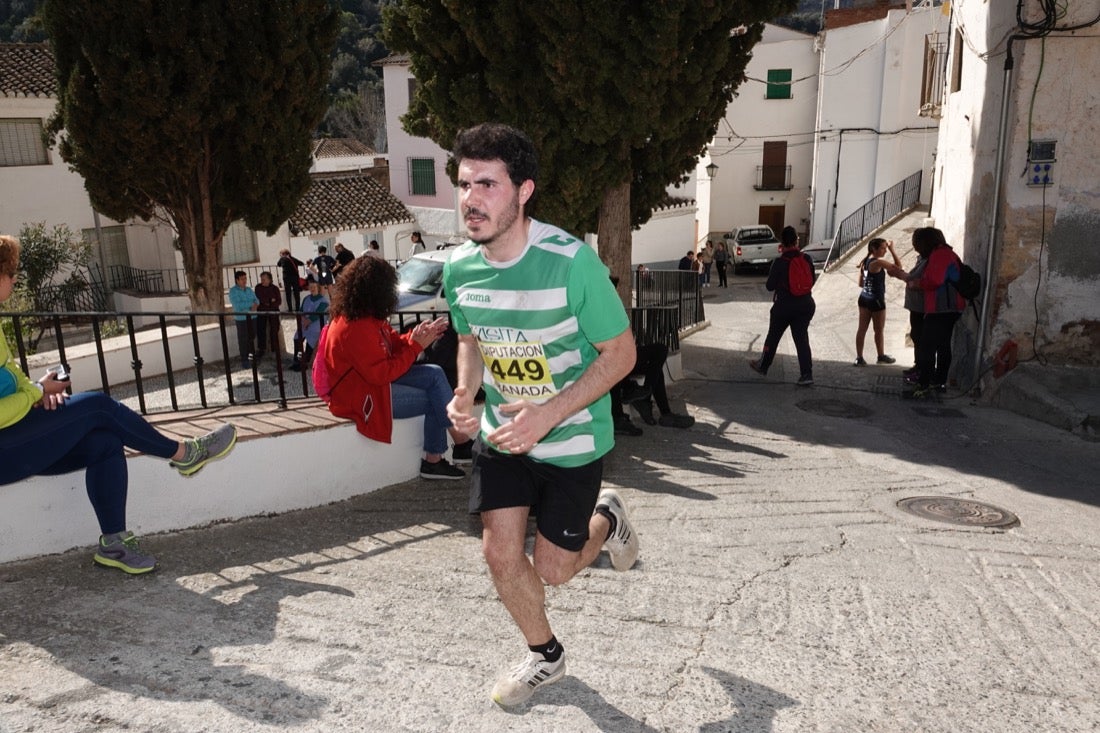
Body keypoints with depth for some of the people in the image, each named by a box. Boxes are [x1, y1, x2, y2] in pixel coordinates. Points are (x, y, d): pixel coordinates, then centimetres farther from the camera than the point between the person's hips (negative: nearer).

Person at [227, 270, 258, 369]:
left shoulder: (249, 290, 14)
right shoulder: (233, 291, -5)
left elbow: (256, 301, 7)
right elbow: (237, 305, -17)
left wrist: (255, 305, -17)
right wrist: (251, 304, -11)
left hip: (251, 317, 6)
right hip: (241, 318, -5)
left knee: (252, 337, 7)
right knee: (243, 340, -3)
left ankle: (251, 357, 18)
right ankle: (244, 360, 2)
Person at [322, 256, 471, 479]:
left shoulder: (366, 318, 5)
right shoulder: (356, 328, -27)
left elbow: (394, 343, 11)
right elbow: (382, 374, -26)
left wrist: (419, 335, -8)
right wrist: (416, 346, -20)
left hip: (375, 378, 10)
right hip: (361, 395, -10)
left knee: (435, 375, -4)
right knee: (433, 400, -11)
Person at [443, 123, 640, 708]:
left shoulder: (571, 260, -26)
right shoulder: (459, 268, -10)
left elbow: (620, 353, -18)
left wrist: (548, 414, -28)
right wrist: (465, 395, -11)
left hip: (572, 437, -4)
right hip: (501, 433, 4)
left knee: (553, 568, 6)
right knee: (500, 552, 3)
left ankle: (605, 520, 41)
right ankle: (544, 656, 32)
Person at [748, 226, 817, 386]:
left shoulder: (779, 262, -15)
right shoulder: (807, 259, -5)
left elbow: (770, 286, -9)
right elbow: (812, 280, 5)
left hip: (784, 305, -3)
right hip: (805, 304, 3)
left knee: (773, 337, 14)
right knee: (801, 338, 7)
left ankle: (762, 366, 29)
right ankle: (806, 374, -1)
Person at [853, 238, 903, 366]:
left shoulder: (865, 261, 7)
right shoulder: (878, 262, -18)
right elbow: (898, 267, -14)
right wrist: (892, 250, -10)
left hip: (864, 298, 7)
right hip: (876, 300, -7)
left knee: (862, 328, 6)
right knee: (879, 330, 9)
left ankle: (859, 358, 8)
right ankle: (881, 356, 24)